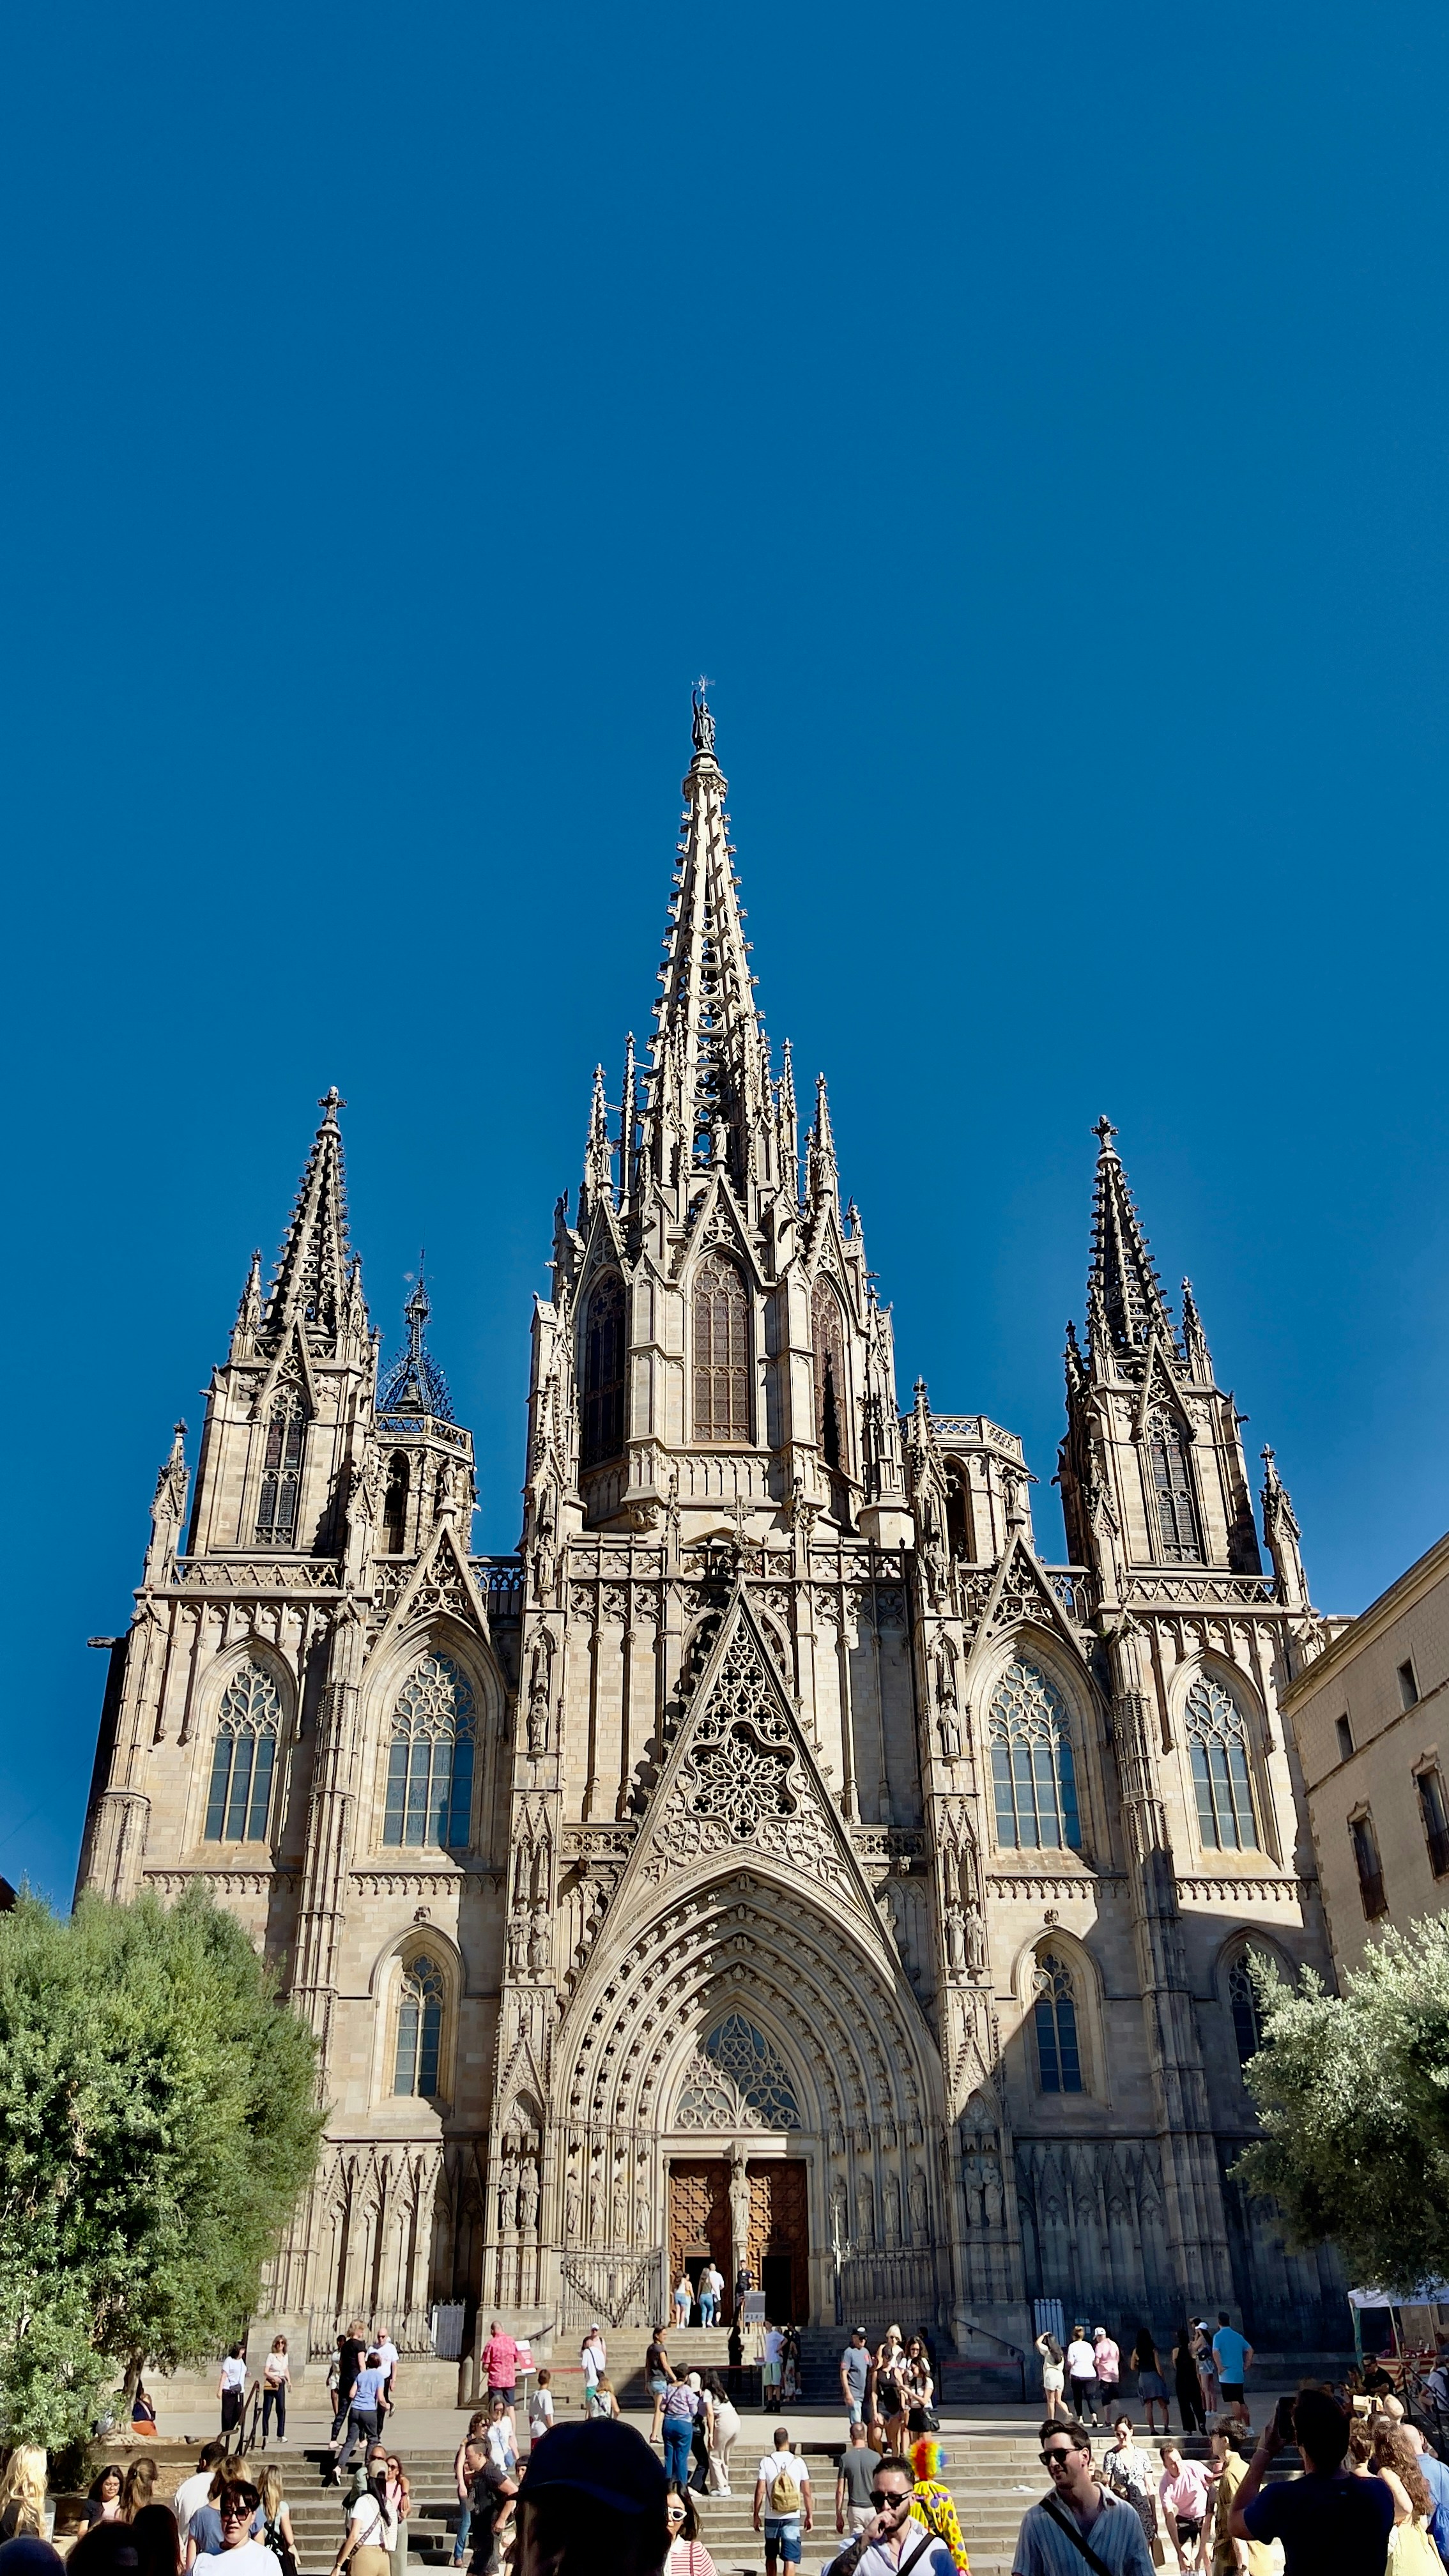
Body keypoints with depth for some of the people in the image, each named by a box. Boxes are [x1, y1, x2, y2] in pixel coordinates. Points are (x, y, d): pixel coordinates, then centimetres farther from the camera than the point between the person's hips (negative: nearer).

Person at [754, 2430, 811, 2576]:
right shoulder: (798, 2462, -4)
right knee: (790, 2557, 1)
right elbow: (806, 2492, 1)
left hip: (771, 2517, 1)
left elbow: (760, 2491, -7)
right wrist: (809, 2515, 11)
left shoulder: (766, 2462, -5)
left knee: (771, 2556, 19)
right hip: (792, 2517, -1)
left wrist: (756, 2515, 2)